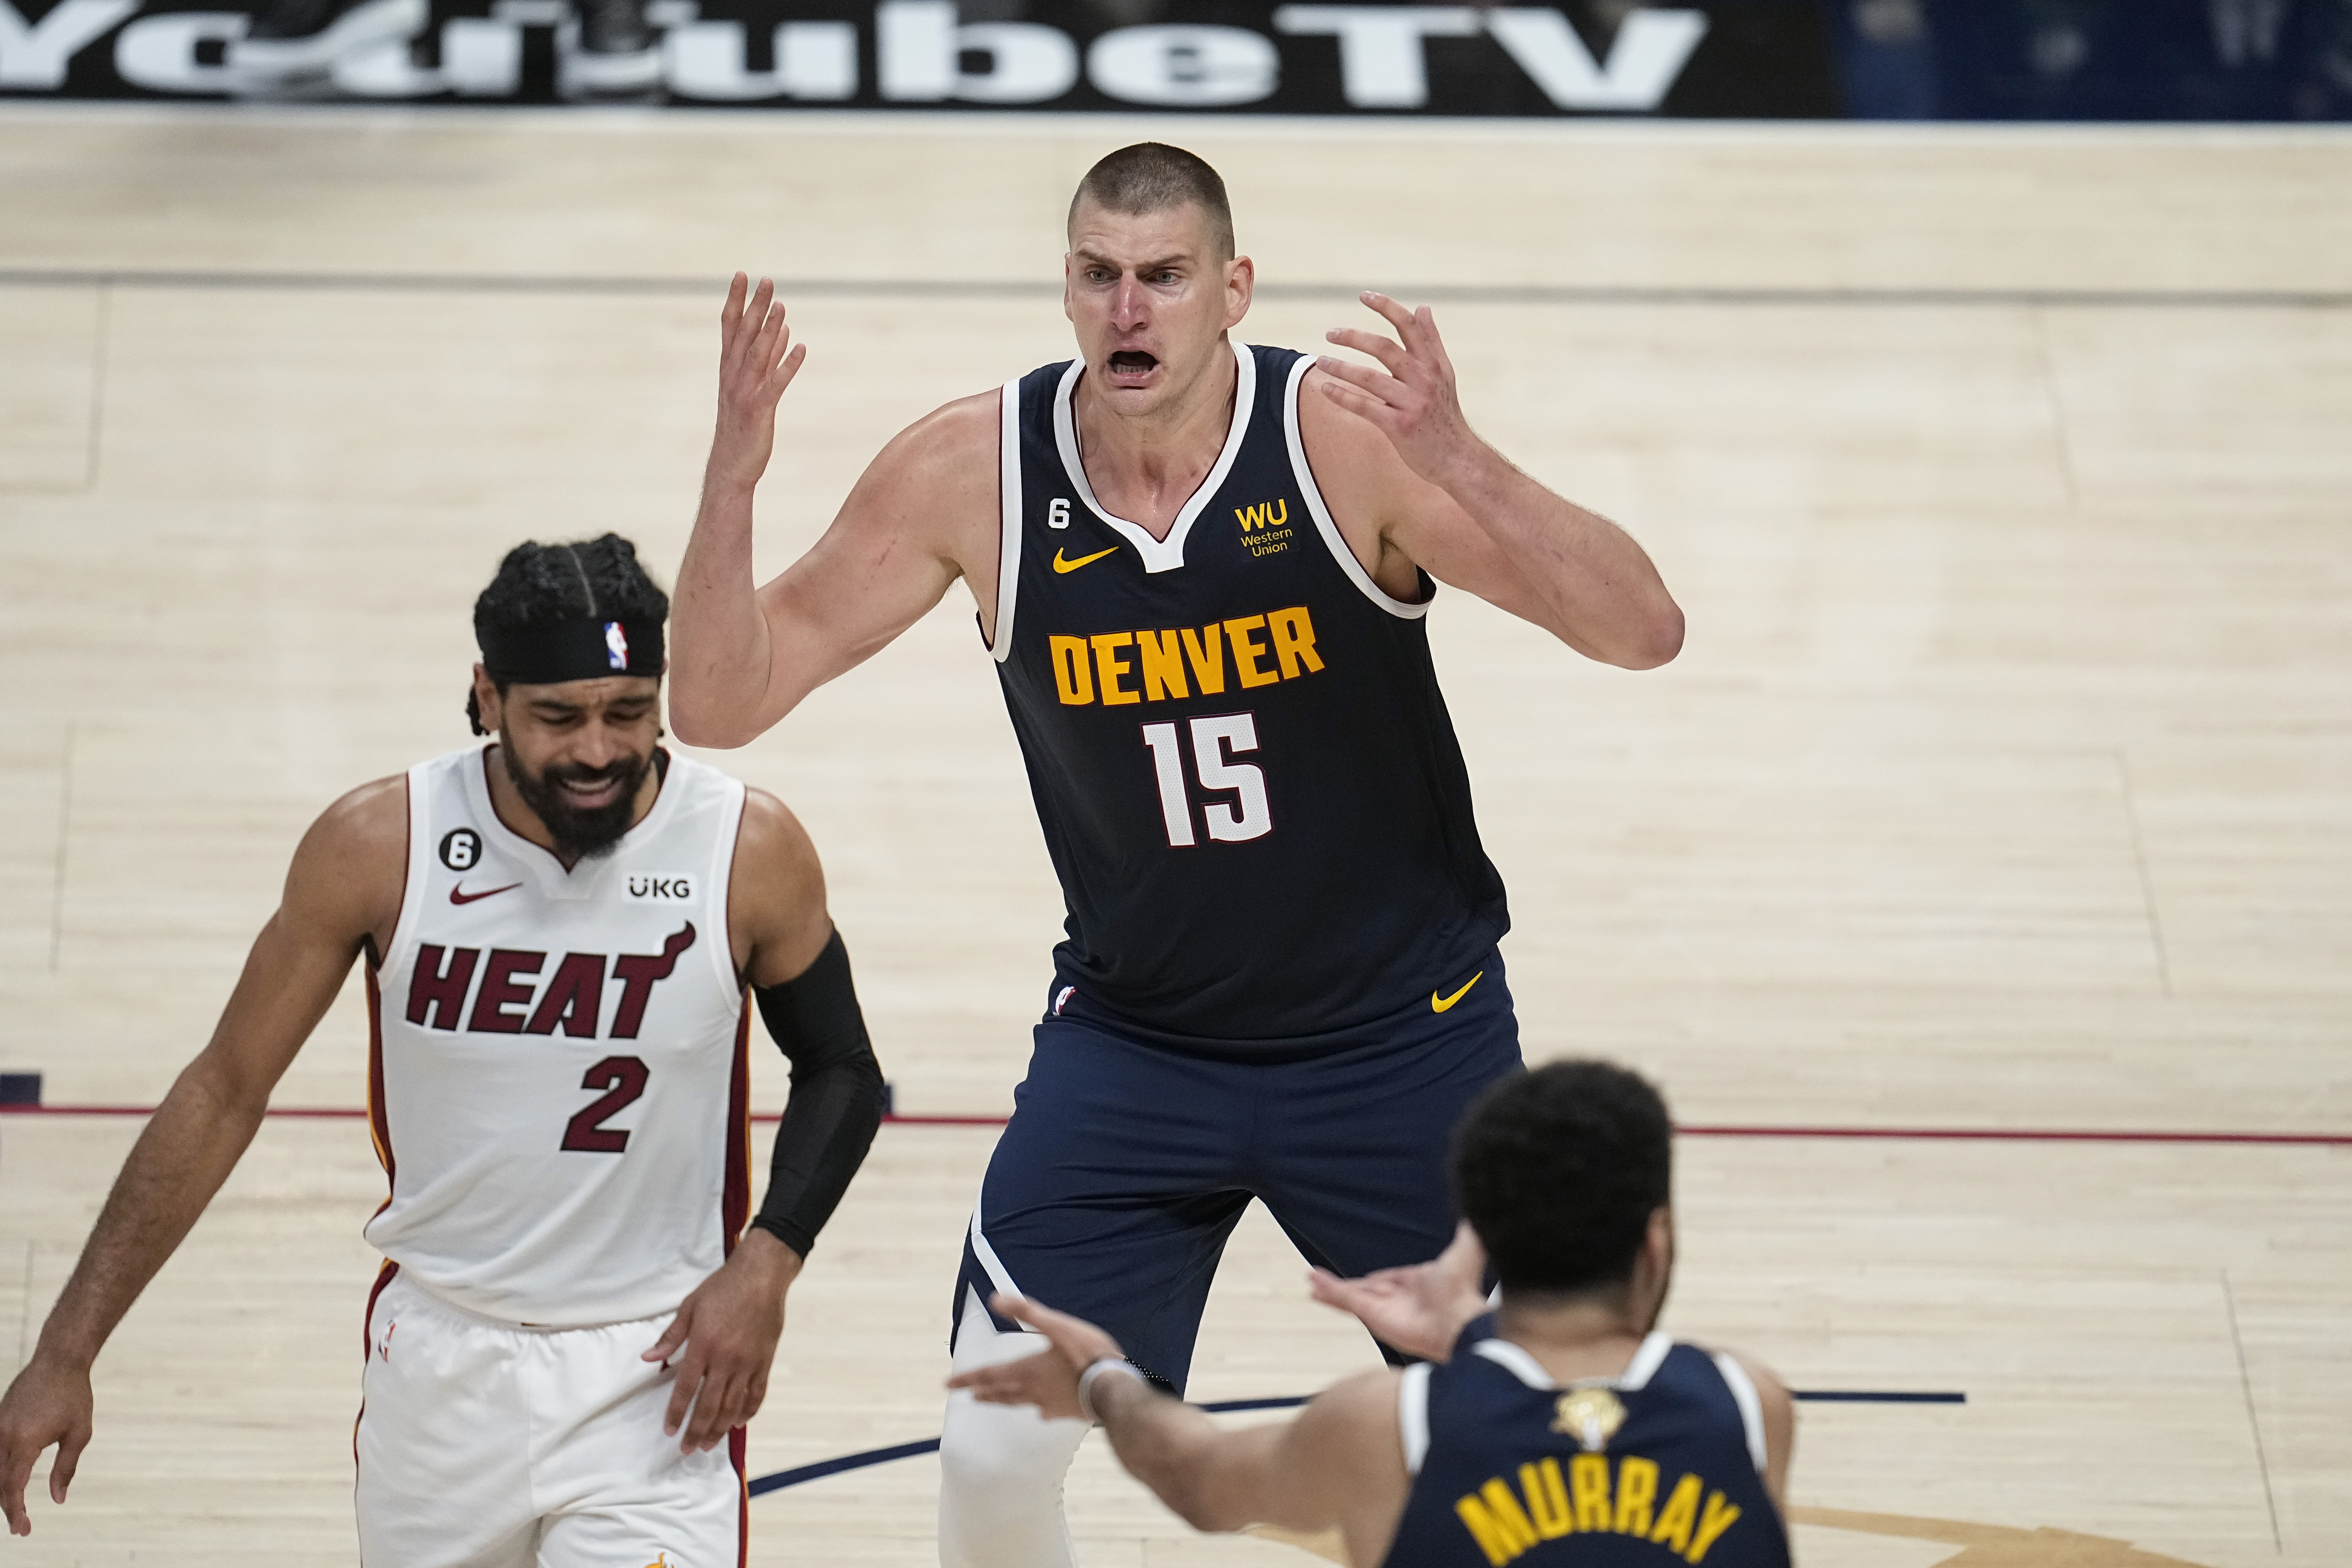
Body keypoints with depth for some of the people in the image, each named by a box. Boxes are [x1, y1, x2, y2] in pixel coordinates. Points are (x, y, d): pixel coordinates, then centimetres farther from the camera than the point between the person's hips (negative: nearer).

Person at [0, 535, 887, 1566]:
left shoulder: (750, 854, -12)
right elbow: (225, 1091, -2)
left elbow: (840, 1073, 5)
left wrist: (766, 1265, -12)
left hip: (655, 1372, -2)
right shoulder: (379, 846, -11)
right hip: (441, 1360, 2)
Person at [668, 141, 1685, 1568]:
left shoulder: (1344, 435, -20)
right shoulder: (973, 473, -13)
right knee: (995, 1452, -6)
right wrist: (735, 475, -26)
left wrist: (1458, 466, -41)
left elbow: (1645, 634, -26)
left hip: (1403, 1030, -1)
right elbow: (720, 704, -10)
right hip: (1132, 1037, 1)